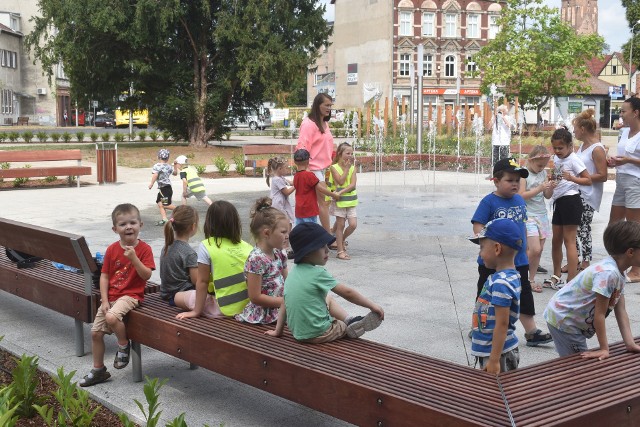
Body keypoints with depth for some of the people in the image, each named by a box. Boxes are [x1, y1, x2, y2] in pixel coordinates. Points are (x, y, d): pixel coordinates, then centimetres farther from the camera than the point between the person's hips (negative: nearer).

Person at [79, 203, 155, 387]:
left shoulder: (144, 249, -9)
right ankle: (98, 370, 24)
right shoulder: (112, 249, 2)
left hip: (131, 295, -5)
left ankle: (124, 345, -3)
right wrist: (104, 300, -5)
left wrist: (133, 258, -28)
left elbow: (147, 275, -17)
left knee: (112, 317, -33)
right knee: (96, 332, 5)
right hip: (111, 296, 5)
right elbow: (104, 276, 4)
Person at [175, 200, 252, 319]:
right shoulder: (247, 246, 2)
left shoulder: (206, 247, -8)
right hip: (248, 307, 4)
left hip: (225, 310, -4)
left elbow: (202, 281, -5)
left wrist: (197, 311, 3)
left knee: (184, 296, 18)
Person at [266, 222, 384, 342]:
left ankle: (350, 320, 14)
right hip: (318, 335, -8)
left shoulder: (293, 272, 6)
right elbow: (347, 292, -13)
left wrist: (278, 331, 17)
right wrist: (372, 305, -5)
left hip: (298, 333, 8)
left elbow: (284, 303, 11)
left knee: (329, 299, 24)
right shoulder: (318, 274, -16)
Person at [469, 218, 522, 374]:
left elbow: (502, 324, -23)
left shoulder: (501, 284, -23)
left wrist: (494, 360, -20)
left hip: (498, 352, -9)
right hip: (492, 350, 9)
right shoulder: (510, 276, 7)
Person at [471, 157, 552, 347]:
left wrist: (524, 246, 17)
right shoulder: (489, 202, -13)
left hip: (518, 261, 5)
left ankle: (532, 332, 16)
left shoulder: (520, 200, 6)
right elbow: (477, 227, -16)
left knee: (525, 298, 9)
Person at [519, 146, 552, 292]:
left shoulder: (543, 173, 9)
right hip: (528, 216, -7)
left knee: (539, 250, 6)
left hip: (542, 215, 7)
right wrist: (539, 188, -21)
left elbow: (547, 196, 12)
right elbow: (521, 195, -17)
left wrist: (550, 187, -8)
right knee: (535, 249, -15)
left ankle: (531, 279, 16)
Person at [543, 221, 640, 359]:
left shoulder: (619, 274, 1)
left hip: (576, 321, 10)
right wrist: (604, 349, -21)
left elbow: (621, 311, 2)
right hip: (563, 319, -10)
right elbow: (599, 314, -26)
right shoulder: (608, 273, -29)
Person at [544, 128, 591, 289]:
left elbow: (588, 180, -13)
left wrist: (572, 178, -28)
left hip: (570, 201, -9)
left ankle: (571, 282, -6)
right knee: (556, 240, 15)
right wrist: (552, 180, 2)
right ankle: (557, 276, 27)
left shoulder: (573, 160, -11)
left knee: (569, 241, -8)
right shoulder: (557, 158, 12)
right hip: (558, 201, 9)